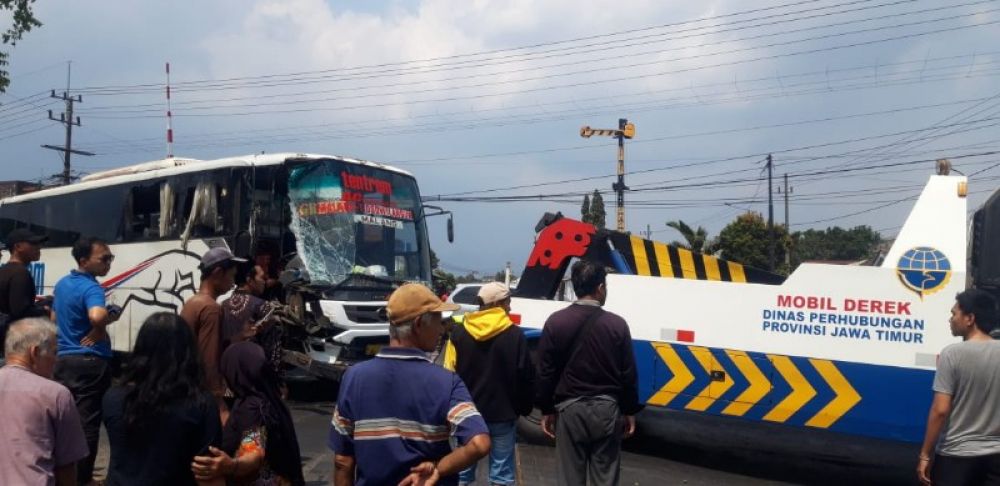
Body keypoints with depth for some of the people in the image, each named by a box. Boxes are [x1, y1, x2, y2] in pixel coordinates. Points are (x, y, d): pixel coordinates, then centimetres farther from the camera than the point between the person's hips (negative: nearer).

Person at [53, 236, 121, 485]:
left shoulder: (62, 284, 11)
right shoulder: (91, 288, -18)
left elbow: (54, 319, 23)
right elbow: (97, 316, -38)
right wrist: (112, 315, -18)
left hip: (63, 359, 8)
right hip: (90, 363, -8)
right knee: (87, 423, -1)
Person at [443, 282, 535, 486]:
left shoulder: (458, 333, -3)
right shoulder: (515, 335, -9)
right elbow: (526, 377, -7)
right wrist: (524, 407, 7)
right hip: (503, 413, -2)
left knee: (463, 469, 14)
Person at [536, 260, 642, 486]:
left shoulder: (555, 322, -4)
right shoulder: (617, 324, -5)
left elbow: (546, 372, -1)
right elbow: (628, 374, -1)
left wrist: (547, 410, 8)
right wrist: (630, 412, 9)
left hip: (570, 409, 0)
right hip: (606, 408, 0)